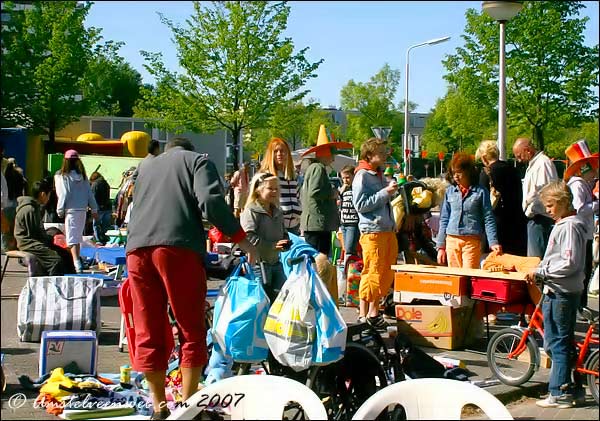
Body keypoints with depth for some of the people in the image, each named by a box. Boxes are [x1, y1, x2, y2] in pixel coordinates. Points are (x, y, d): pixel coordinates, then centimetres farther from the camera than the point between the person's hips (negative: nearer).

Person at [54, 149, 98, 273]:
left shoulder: (62, 176, -5)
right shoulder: (82, 175, 9)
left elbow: (63, 194, -7)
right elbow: (89, 192, 10)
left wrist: (60, 210, 0)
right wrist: (94, 209, 13)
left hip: (71, 209, -5)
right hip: (83, 209, 5)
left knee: (72, 238, -7)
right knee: (78, 236, 17)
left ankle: (77, 264, -18)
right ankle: (77, 262, 26)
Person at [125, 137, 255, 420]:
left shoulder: (147, 169, 33)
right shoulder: (197, 160, 16)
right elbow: (210, 202, -2)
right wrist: (241, 239, 3)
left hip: (137, 248, 5)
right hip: (177, 247, -5)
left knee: (148, 334, 7)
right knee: (191, 331, 3)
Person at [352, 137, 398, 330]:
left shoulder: (380, 175, 18)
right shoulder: (362, 176, -8)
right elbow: (361, 204, -17)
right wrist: (385, 192, -18)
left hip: (388, 230, 9)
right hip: (372, 231, -9)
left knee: (387, 274, 10)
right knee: (372, 274, -7)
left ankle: (374, 313, 20)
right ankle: (363, 316, 2)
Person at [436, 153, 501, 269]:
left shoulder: (480, 192, 2)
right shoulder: (450, 191, 10)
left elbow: (488, 219, 2)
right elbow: (444, 219, 13)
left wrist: (493, 242, -10)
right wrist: (441, 246, 9)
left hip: (472, 241, -3)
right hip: (452, 241, 3)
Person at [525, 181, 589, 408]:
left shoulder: (570, 226, -15)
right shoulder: (562, 224, 15)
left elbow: (569, 263, -22)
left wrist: (540, 272, -17)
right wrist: (539, 273, 10)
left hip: (562, 293, -10)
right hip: (554, 291, 10)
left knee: (558, 343, -4)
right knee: (559, 342, 15)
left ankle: (560, 394, 2)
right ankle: (573, 388, 23)